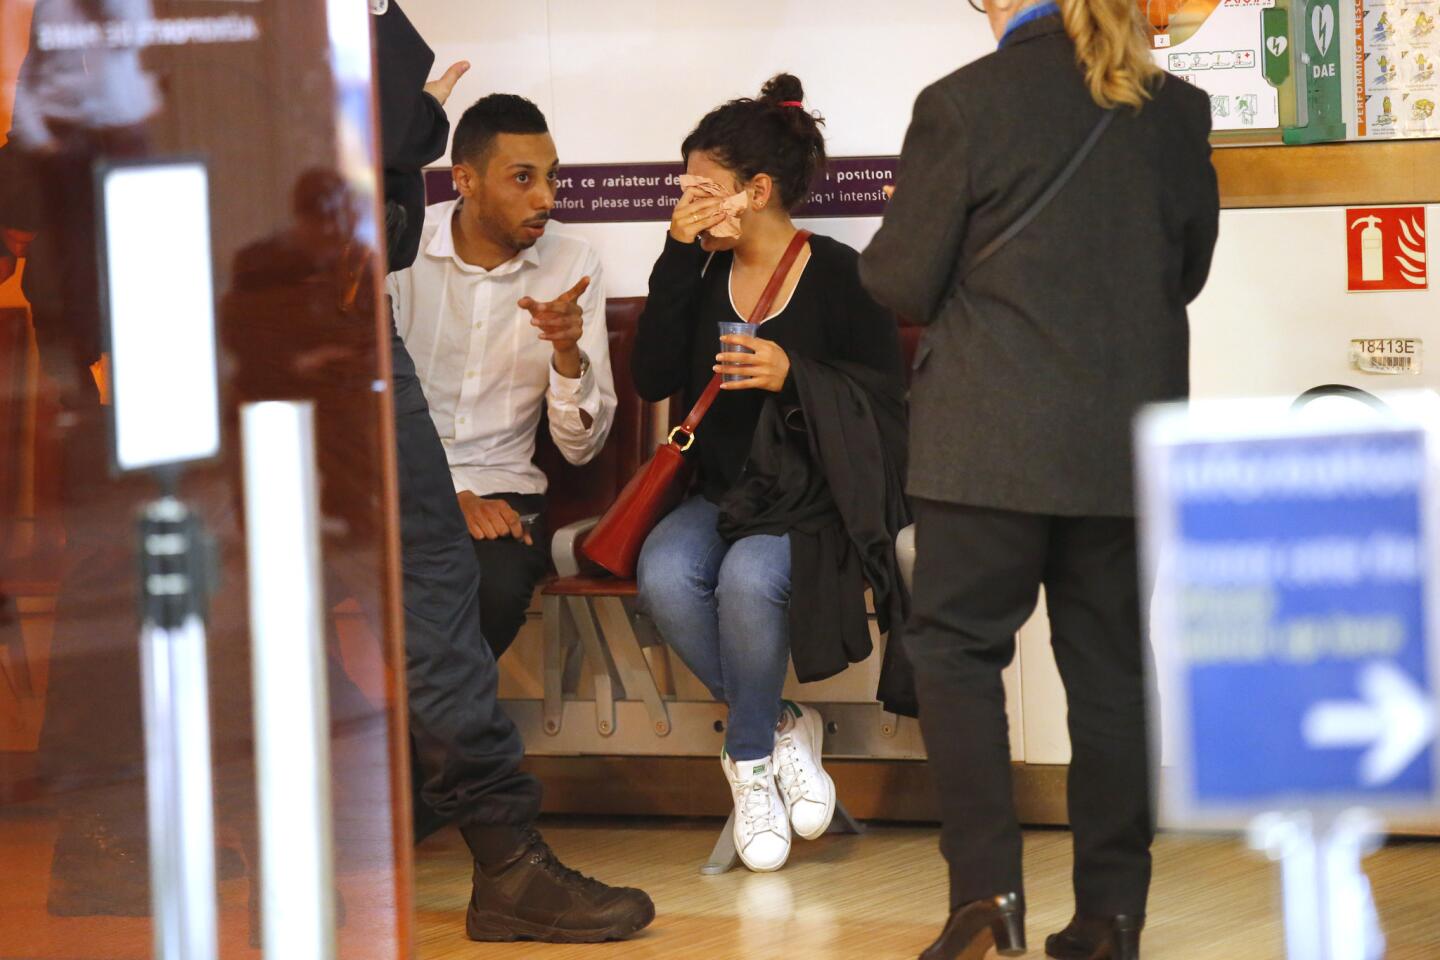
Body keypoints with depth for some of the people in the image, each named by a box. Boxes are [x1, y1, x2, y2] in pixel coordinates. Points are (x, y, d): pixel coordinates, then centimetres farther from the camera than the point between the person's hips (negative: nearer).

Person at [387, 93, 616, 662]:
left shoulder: (573, 267, 3)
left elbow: (581, 447, 2)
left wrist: (568, 353, -17)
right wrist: (445, 494, -18)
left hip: (498, 487, 2)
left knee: (497, 587, -32)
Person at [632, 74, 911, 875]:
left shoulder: (839, 276, -1)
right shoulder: (706, 275, 12)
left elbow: (886, 400, -2)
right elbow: (654, 378, -1)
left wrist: (795, 377, -18)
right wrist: (678, 257, -3)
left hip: (813, 496, -4)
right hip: (722, 496, 4)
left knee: (749, 577, -36)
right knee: (664, 576, -29)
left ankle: (751, 755, -11)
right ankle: (781, 728, -10)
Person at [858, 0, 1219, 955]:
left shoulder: (962, 104, -9)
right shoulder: (1176, 110, 3)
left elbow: (903, 283, -5)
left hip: (992, 441, -4)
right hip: (1130, 441, 4)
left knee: (957, 647, 5)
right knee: (1111, 665, 9)